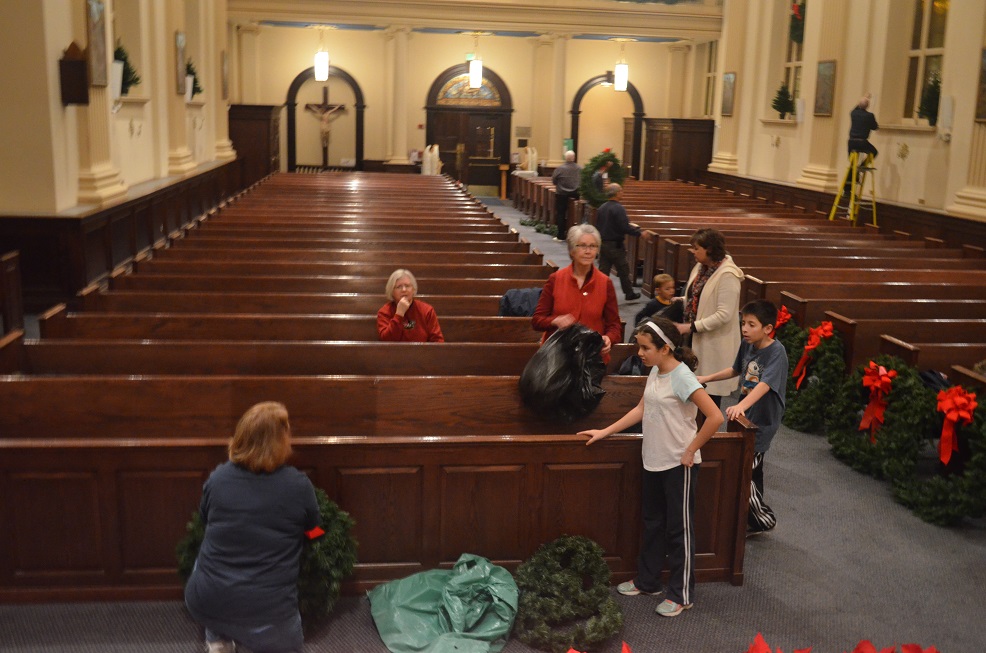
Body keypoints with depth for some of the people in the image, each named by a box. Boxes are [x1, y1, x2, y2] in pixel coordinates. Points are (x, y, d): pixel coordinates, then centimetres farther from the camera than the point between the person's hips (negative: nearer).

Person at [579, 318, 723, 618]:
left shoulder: (682, 378, -22)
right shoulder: (655, 373, 4)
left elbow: (715, 416, -26)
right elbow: (641, 410, 14)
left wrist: (691, 451, -19)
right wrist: (605, 432, 10)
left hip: (678, 465, -8)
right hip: (653, 461, 8)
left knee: (679, 528, 5)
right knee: (652, 523, 20)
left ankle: (682, 595, 19)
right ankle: (647, 581, 35)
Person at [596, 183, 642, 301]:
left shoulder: (601, 208, 7)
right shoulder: (618, 209, -17)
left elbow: (598, 226, 12)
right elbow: (625, 227, -21)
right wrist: (639, 232, -11)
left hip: (602, 243, 7)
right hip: (615, 245, -7)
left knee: (603, 270, 8)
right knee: (623, 270, 7)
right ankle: (629, 293, 18)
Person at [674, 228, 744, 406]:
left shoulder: (727, 276, -20)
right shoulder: (701, 267, 7)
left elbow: (724, 315, -24)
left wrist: (692, 327, -22)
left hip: (714, 346, -8)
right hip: (696, 341, 8)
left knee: (711, 393, 1)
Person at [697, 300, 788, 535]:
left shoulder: (776, 352, -23)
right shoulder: (747, 344, 1)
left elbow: (765, 384, -37)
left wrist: (741, 406, -51)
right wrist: (707, 378, 18)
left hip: (763, 422, -8)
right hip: (745, 418, 8)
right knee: (750, 470, 17)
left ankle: (764, 518, 11)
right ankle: (753, 521, 32)